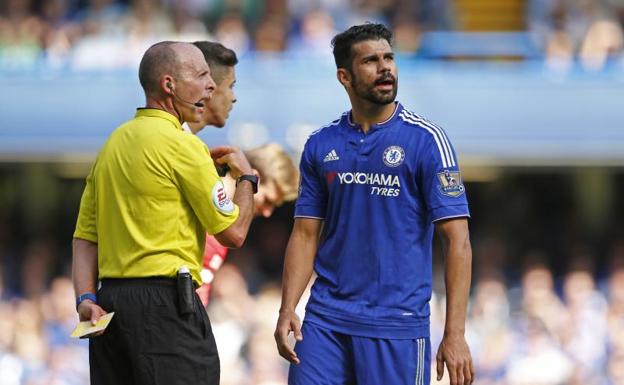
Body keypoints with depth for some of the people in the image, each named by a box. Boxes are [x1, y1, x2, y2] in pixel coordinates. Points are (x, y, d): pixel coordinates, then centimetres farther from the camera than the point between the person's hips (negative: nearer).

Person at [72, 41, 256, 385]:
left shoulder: (114, 143, 16)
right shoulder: (181, 144, -9)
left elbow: (85, 236, 12)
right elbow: (233, 232, -7)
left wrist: (86, 298, 5)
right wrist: (246, 176, 10)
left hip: (111, 300, 9)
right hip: (165, 301, -9)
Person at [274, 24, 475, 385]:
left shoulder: (426, 140, -4)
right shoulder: (321, 146, 7)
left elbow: (457, 240, -7)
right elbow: (306, 235, 11)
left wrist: (455, 334, -14)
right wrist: (287, 310, -3)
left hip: (398, 324, -3)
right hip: (326, 319, 3)